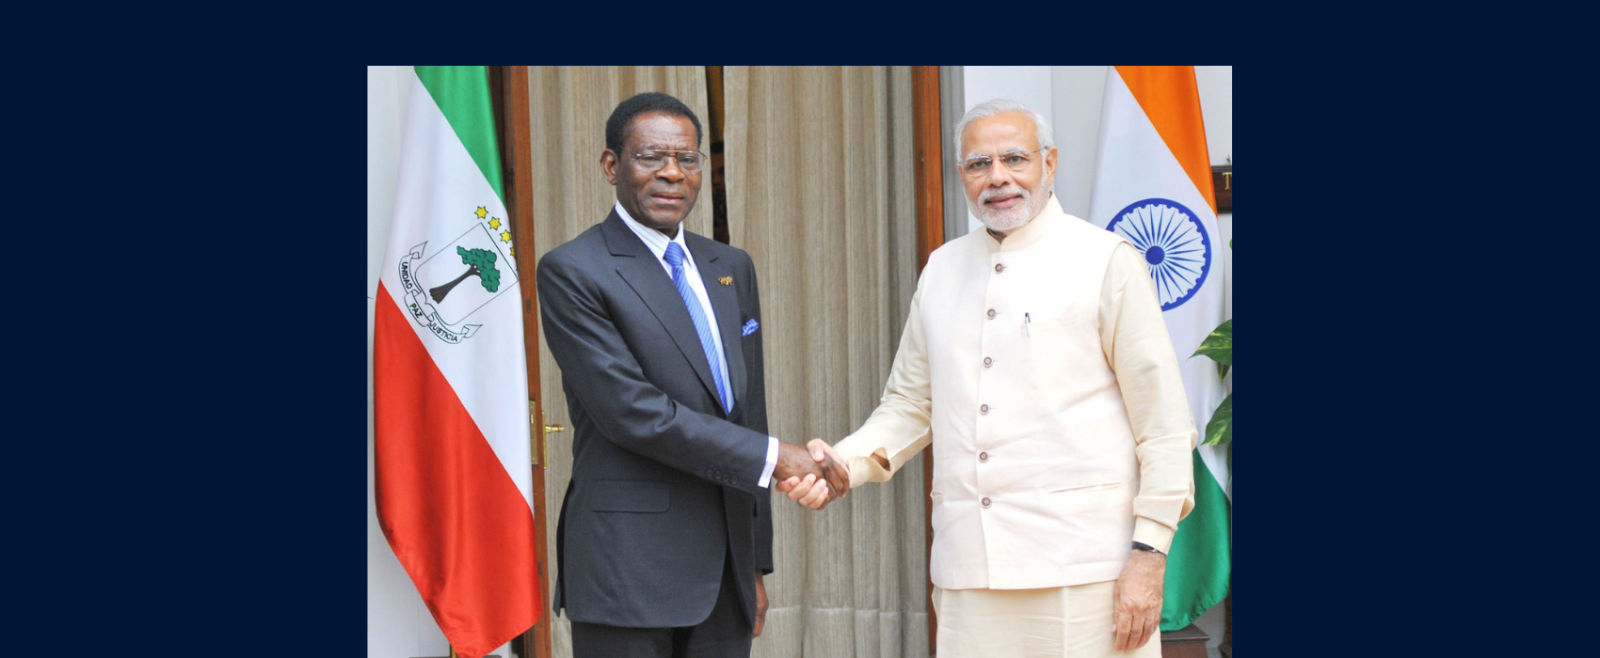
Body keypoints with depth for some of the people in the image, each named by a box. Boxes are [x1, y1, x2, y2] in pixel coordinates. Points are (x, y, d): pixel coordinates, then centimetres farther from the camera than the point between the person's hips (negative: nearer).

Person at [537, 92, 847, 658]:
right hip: (629, 569, -6)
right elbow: (632, 410, -16)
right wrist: (773, 458, -14)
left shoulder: (732, 269, 14)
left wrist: (755, 563, 15)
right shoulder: (572, 272, -7)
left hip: (727, 569, 6)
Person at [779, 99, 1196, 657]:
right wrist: (844, 463, -1)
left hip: (1081, 566, -4)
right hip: (969, 567, 4)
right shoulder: (941, 270, 14)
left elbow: (1164, 421, -2)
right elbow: (909, 404, 18)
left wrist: (1150, 555, -8)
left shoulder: (1104, 261, -1)